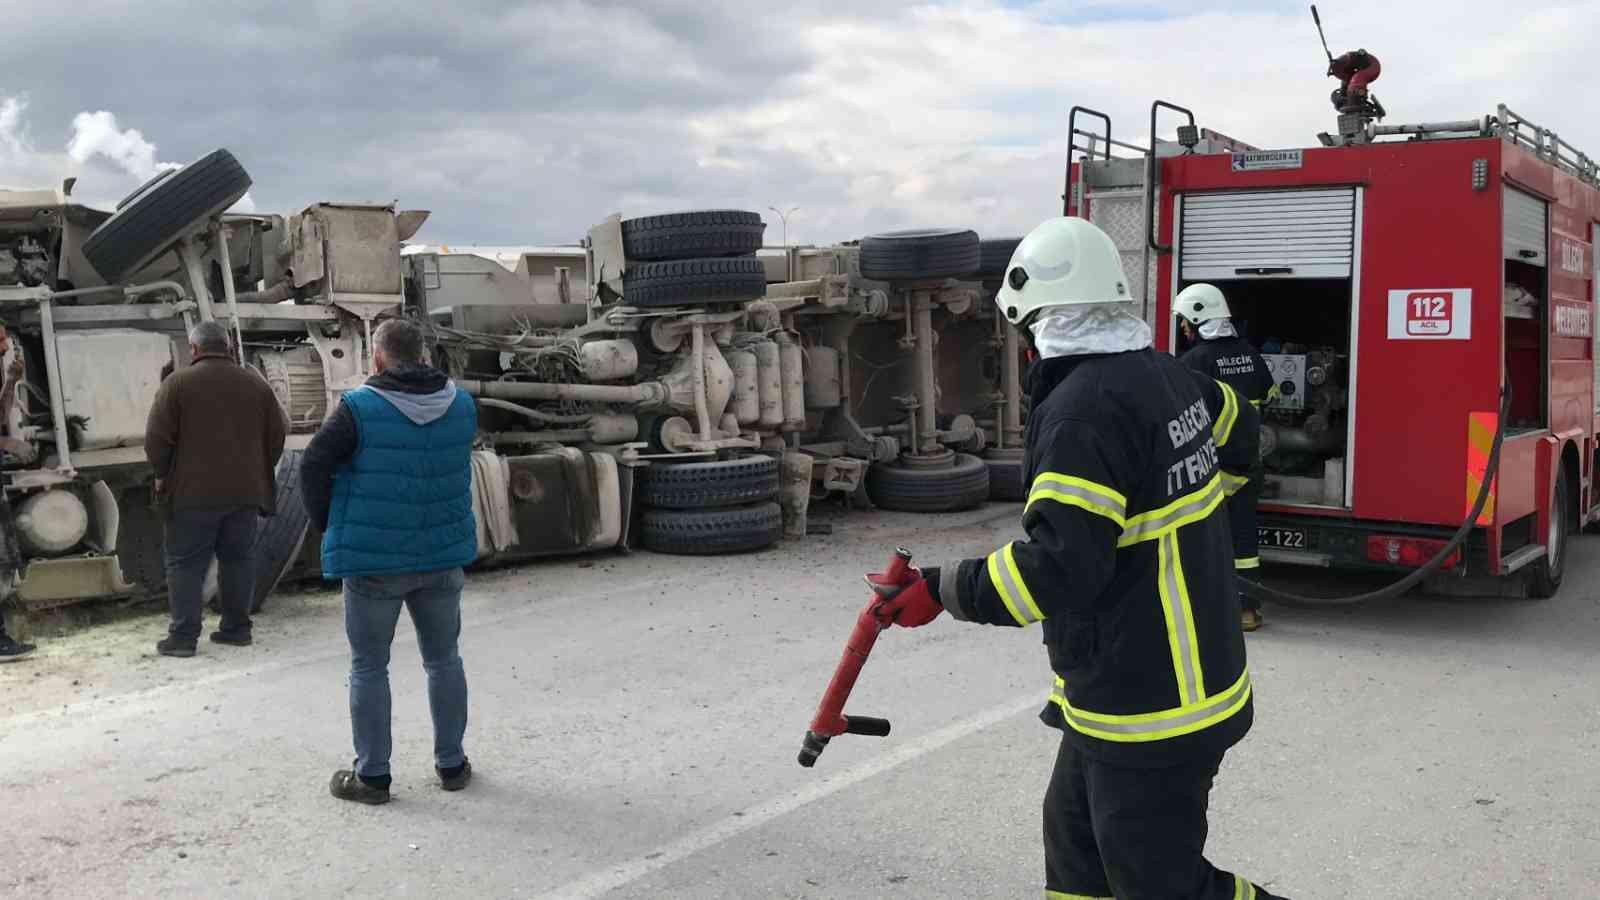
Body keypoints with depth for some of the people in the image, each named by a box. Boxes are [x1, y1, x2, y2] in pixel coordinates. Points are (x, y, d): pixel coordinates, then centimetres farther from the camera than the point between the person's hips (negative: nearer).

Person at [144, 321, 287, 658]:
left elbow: (157, 439, -8)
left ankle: (183, 635, 0)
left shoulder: (177, 383, -5)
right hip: (245, 491, 4)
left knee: (185, 563, 2)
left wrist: (163, 475, 7)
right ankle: (236, 628, 16)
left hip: (192, 491, -4)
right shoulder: (255, 383, 8)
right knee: (237, 558, 13)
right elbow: (276, 437, 9)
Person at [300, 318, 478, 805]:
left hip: (374, 559, -4)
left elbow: (314, 465, -13)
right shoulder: (462, 405, -1)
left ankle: (372, 774, 16)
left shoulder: (360, 408, -14)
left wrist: (328, 524, 1)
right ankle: (451, 764, 24)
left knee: (369, 667, 9)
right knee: (444, 659, 17)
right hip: (443, 555, 4)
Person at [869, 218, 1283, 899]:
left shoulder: (1082, 410, -25)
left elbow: (1059, 567, -31)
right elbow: (1238, 433, 23)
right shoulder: (1168, 376, 3)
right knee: (1076, 840, 23)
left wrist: (941, 592, -21)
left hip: (1146, 713, -10)